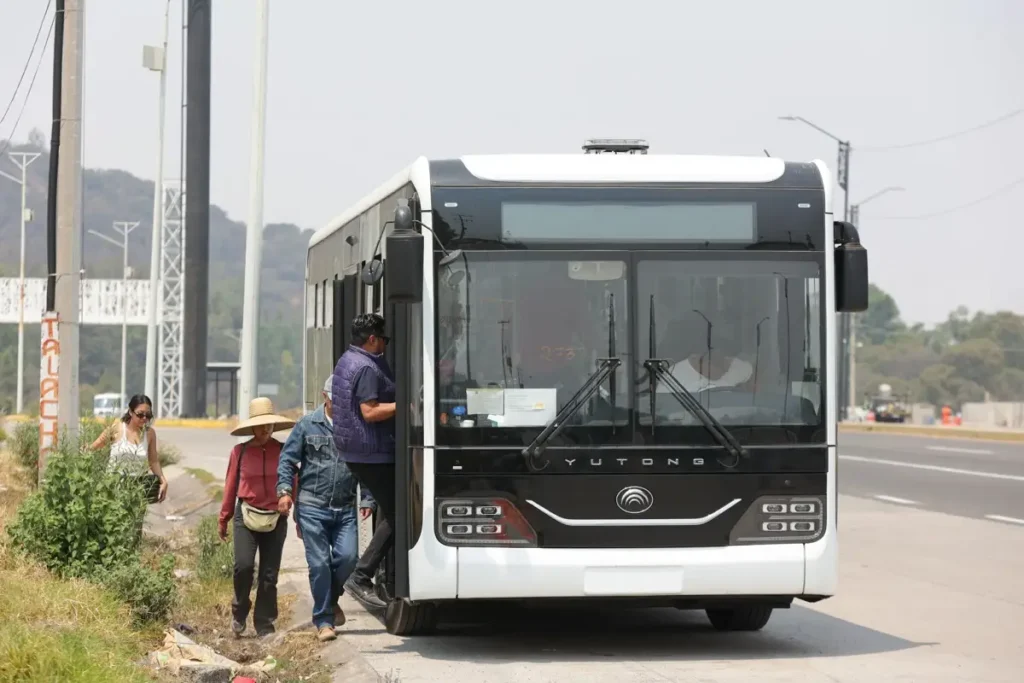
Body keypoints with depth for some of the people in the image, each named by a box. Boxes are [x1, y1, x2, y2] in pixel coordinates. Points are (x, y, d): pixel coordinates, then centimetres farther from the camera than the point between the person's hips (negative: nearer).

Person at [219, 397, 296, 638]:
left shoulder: (283, 452, 3)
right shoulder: (240, 452, 1)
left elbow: (293, 485, 8)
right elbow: (230, 486, 8)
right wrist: (224, 519, 13)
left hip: (275, 519, 1)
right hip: (246, 517, -1)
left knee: (269, 575, 4)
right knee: (243, 566, -16)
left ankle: (264, 625, 14)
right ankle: (239, 613, 8)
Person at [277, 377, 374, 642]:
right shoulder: (308, 425, 4)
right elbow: (287, 459, 4)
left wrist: (367, 499, 5)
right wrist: (284, 489, -9)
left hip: (345, 508, 2)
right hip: (312, 506, -2)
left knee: (348, 557, -9)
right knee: (319, 563, -3)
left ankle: (331, 598, 21)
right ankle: (324, 620, 6)